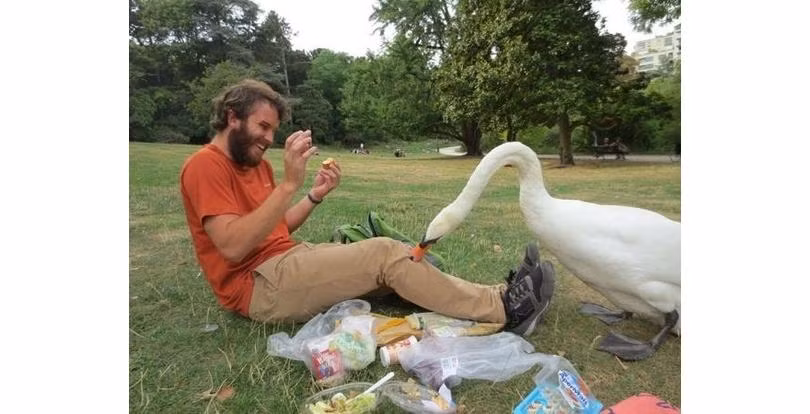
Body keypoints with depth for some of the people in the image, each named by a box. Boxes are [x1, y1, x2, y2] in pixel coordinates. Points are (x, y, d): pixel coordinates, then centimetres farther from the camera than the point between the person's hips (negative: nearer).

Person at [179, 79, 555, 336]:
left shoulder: (255, 163, 16)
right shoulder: (206, 165, -11)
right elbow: (233, 247, -24)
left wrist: (316, 195, -1)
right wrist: (289, 184, -28)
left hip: (286, 261, 9)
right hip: (259, 286, -9)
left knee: (383, 257, -6)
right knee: (385, 254, -21)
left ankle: (497, 298, -7)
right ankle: (503, 308, -15)